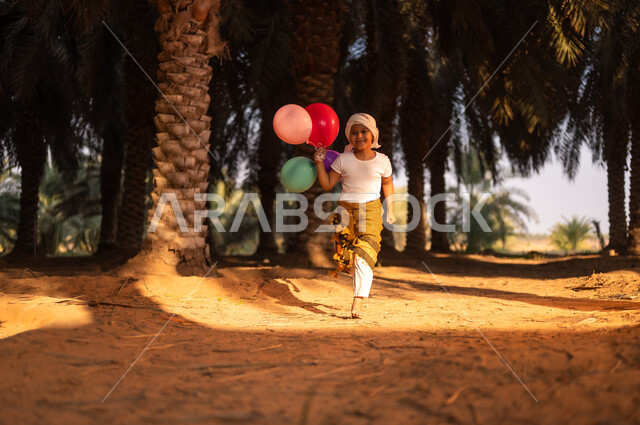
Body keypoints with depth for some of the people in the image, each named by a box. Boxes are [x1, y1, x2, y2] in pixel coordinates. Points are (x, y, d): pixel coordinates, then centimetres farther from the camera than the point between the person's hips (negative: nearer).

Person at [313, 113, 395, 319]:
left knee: (364, 255, -17)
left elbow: (387, 183, 18)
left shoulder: (382, 161, 0)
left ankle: (358, 303, -22)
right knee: (346, 258, 6)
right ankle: (361, 277, 39)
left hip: (371, 210, -2)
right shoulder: (343, 160, -1)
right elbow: (327, 185, 3)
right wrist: (320, 162, -7)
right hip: (346, 209, 2)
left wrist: (390, 209, 18)